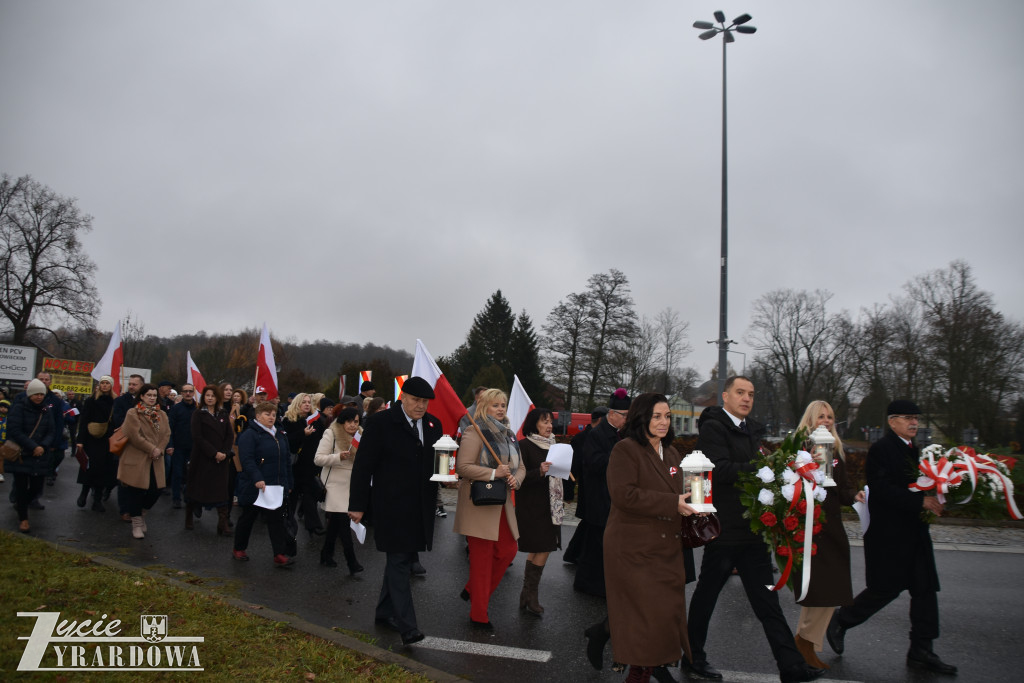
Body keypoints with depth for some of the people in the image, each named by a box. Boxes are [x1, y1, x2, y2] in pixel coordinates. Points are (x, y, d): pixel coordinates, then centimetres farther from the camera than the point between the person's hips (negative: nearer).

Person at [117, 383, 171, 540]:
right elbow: (135, 436, -13)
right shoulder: (133, 413, -5)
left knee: (155, 491, 2)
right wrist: (152, 449, -13)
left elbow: (166, 434, 7)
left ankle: (139, 513, 28)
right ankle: (137, 523, 13)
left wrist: (159, 450, -9)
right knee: (136, 491, -1)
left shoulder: (162, 415, 13)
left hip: (155, 461, 5)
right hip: (136, 459, -5)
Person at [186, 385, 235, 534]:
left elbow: (230, 435, 6)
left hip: (221, 459, 2)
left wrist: (225, 452, -9)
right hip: (202, 459, -2)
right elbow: (197, 436, -10)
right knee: (196, 488, 8)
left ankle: (223, 525, -5)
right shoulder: (198, 414, -1)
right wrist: (214, 453, -16)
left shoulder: (223, 414, 9)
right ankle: (189, 517, 28)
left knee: (221, 491, -3)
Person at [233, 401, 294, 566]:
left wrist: (288, 483, 16)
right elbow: (247, 460, -20)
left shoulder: (280, 435, 13)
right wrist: (257, 479, -30)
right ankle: (238, 549, 29)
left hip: (277, 487, 6)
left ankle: (280, 555, -1)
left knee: (277, 519, 0)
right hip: (254, 487, -5)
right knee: (248, 518, 10)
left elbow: (287, 460, 18)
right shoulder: (249, 435, -9)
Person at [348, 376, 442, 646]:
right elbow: (363, 466, -8)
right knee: (399, 561, -4)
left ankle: (385, 611, 33)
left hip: (420, 509, 6)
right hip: (392, 507, -6)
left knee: (401, 560, 17)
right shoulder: (381, 422, -10)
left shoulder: (433, 424, 7)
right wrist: (357, 505, -9)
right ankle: (407, 626, -1)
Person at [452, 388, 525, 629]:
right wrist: (494, 473, -22)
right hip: (480, 504, -8)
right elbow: (462, 467, -17)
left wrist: (515, 479, -3)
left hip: (503, 505, 8)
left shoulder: (509, 435, 14)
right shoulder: (475, 433, -10)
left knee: (508, 551, 7)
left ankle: (473, 591, 27)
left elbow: (520, 468, 19)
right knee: (482, 558, -1)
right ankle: (479, 616, 10)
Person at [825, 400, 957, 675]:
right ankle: (839, 621, 18)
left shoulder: (913, 450, 15)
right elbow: (882, 489, -22)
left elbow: (917, 485, 17)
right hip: (888, 533, -8)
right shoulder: (880, 449, -13)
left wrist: (933, 501, -2)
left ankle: (921, 652, 17)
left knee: (925, 589, 8)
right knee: (886, 589, -3)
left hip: (914, 532, 9)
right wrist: (921, 501, -25)